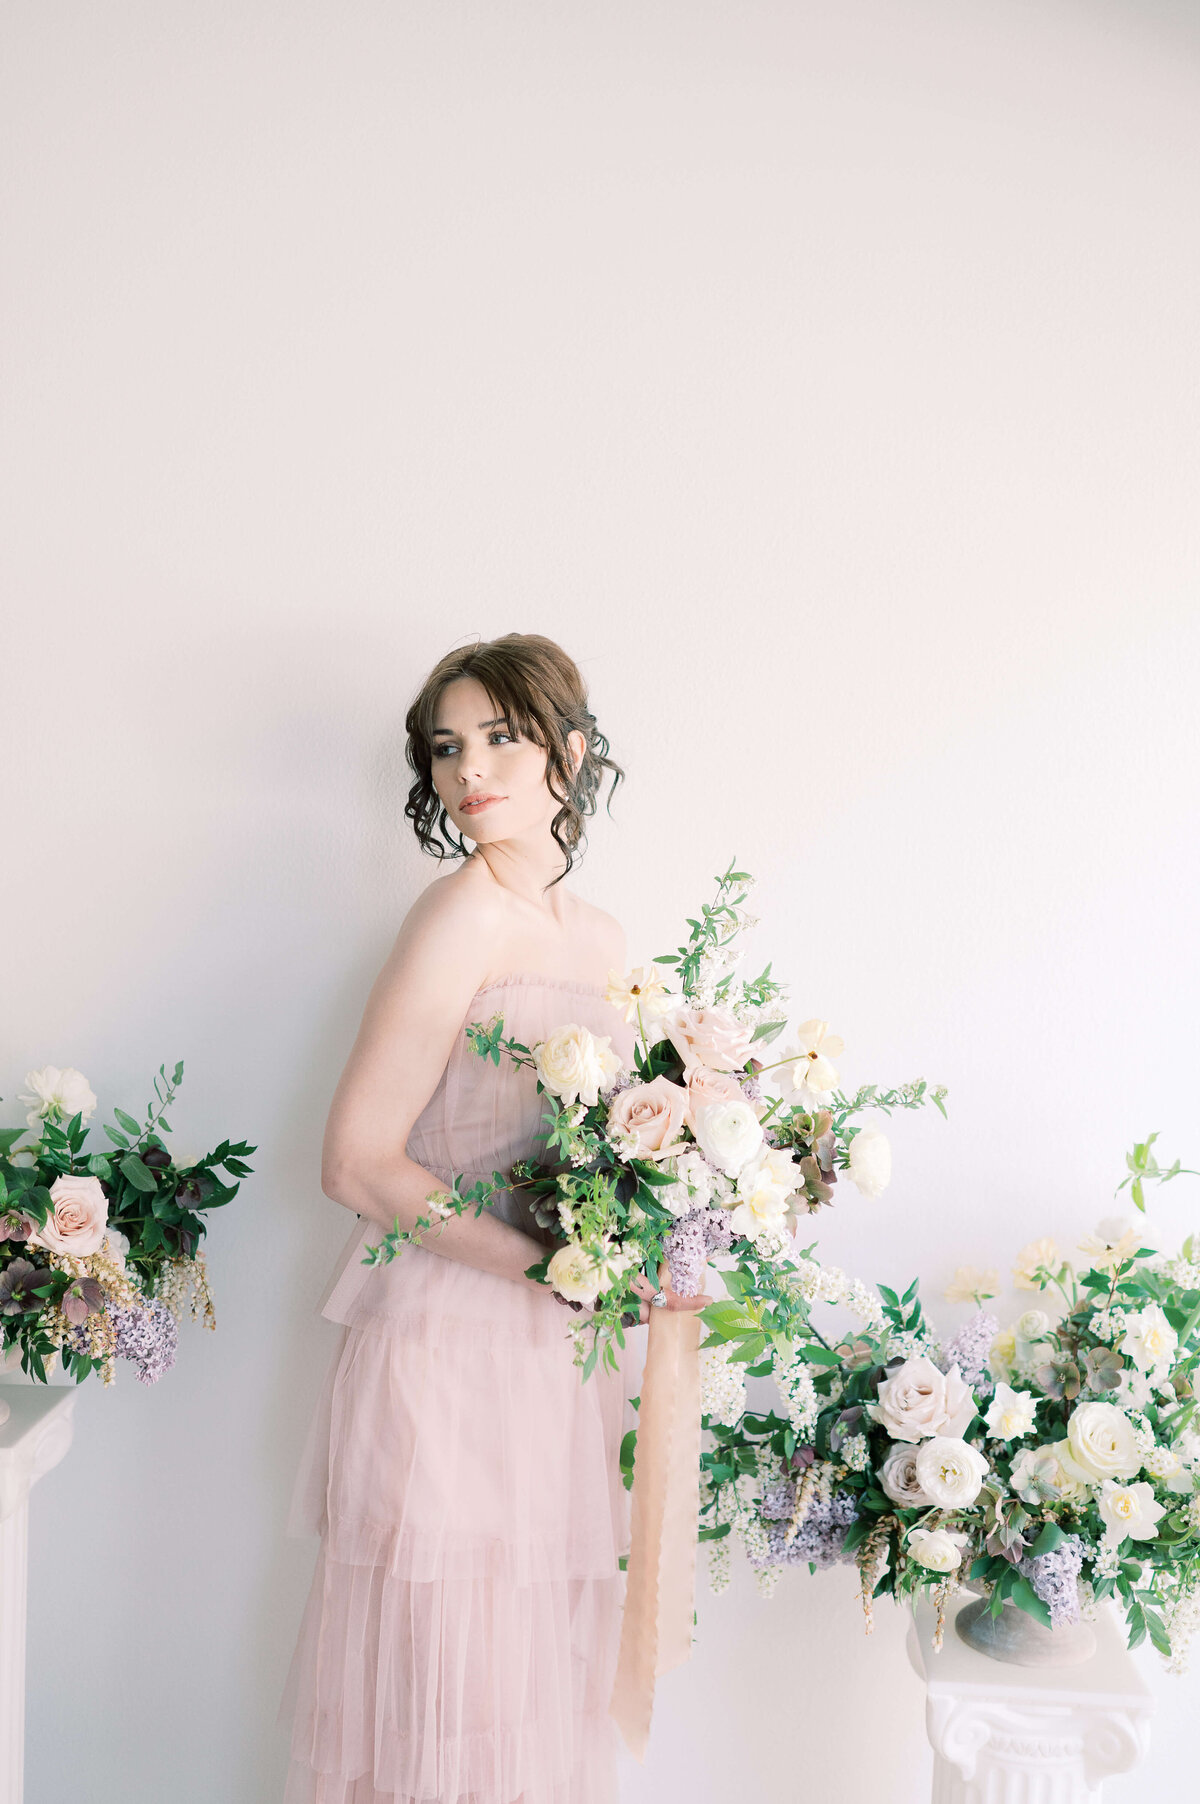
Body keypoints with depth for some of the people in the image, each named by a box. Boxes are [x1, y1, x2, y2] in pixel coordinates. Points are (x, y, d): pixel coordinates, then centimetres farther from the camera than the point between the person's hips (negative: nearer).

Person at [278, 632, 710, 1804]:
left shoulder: (603, 943, 10)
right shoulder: (462, 917, -12)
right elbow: (357, 1161, -16)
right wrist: (543, 1267, -22)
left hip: (562, 1358, 7)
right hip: (448, 1353, -7)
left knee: (540, 1676, 16)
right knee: (444, 1678, 4)